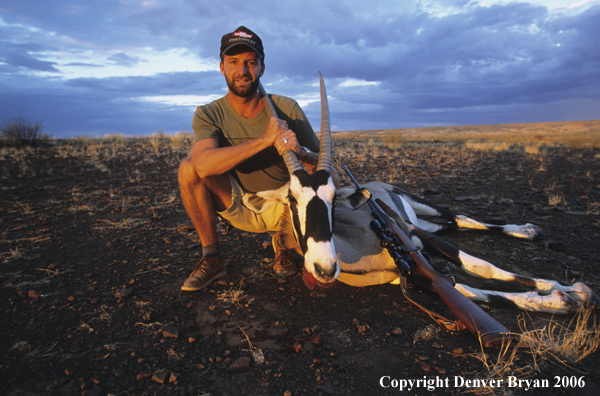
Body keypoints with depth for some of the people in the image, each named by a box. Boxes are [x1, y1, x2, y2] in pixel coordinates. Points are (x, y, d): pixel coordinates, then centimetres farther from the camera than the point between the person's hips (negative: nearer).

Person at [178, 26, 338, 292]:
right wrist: (265, 139, -36)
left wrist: (299, 151, -36)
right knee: (188, 168, -23)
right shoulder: (208, 115, -10)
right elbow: (204, 165, -33)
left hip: (283, 207, 0)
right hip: (238, 208, 0)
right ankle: (211, 258, -5)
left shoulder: (286, 108, -11)